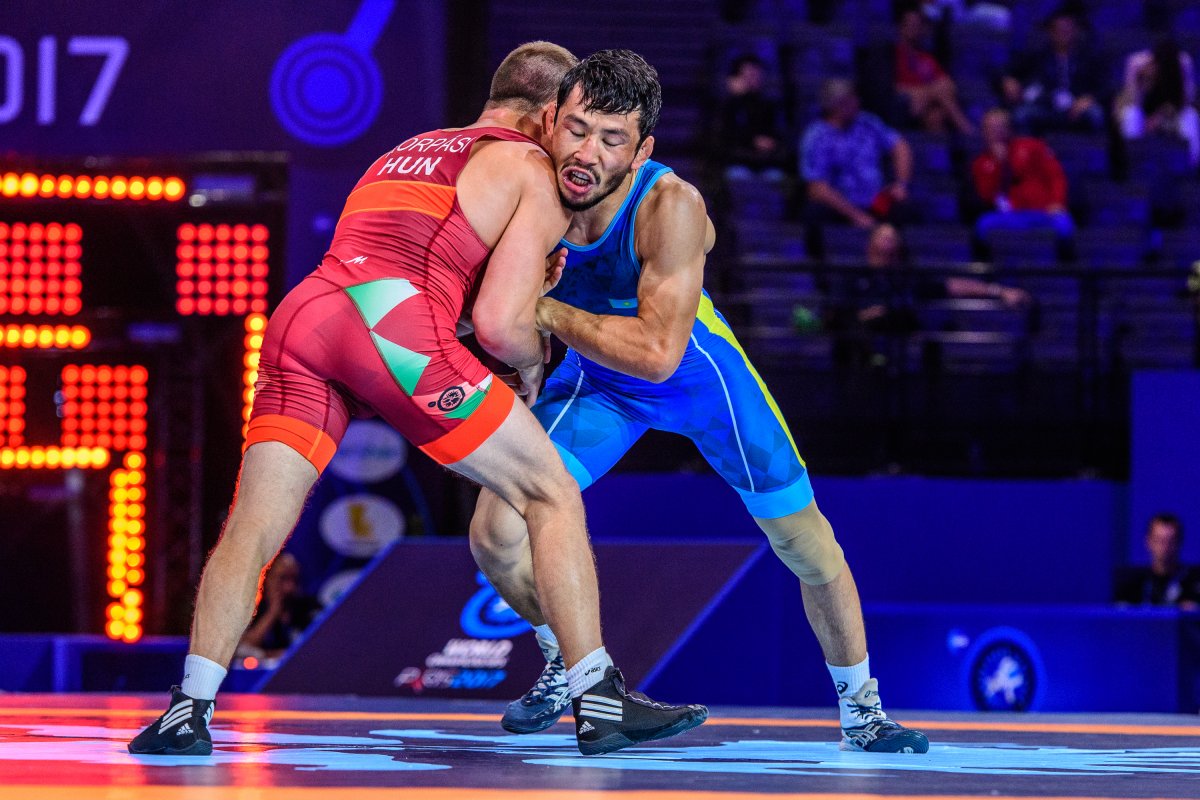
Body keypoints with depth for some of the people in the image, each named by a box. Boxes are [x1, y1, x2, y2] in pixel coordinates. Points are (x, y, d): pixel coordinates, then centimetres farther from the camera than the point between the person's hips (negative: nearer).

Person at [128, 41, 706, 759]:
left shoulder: (407, 153, 36)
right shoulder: (536, 176, 14)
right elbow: (499, 323, 2)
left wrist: (528, 279, 35)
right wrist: (533, 364, 23)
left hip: (302, 315, 6)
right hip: (397, 327, -5)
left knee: (254, 525, 3)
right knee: (553, 495, 8)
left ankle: (190, 712, -13)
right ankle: (601, 702, 5)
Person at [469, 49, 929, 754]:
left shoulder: (671, 207, -37)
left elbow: (657, 352, -41)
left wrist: (544, 311, -41)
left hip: (697, 372, -2)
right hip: (595, 379, 2)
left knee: (803, 539, 6)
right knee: (496, 536, -13)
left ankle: (861, 708, 30)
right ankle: (571, 665, 17)